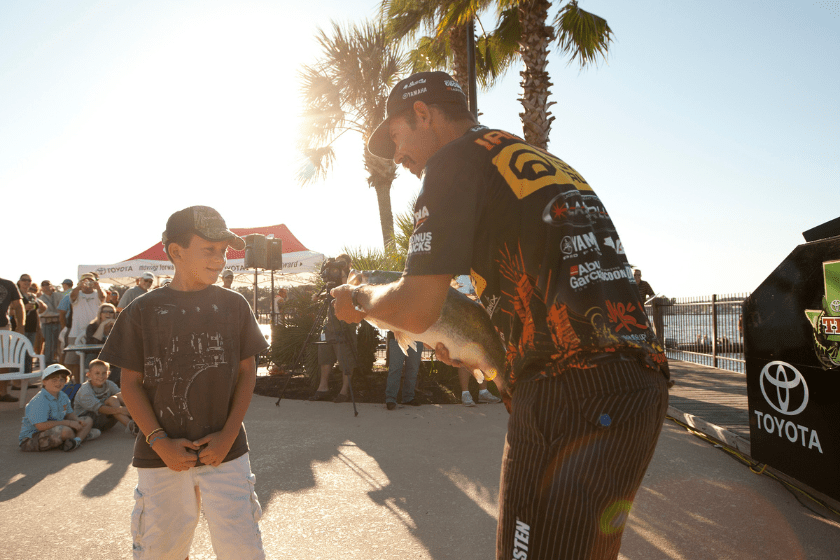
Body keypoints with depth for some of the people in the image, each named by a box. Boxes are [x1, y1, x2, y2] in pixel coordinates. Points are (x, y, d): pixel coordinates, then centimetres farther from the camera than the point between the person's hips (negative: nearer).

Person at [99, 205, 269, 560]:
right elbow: (131, 383, 2)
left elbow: (247, 372, 4)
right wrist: (159, 441, -9)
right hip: (161, 456, 0)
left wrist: (229, 434, -6)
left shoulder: (233, 305, 1)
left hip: (225, 452, 0)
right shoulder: (143, 311, -1)